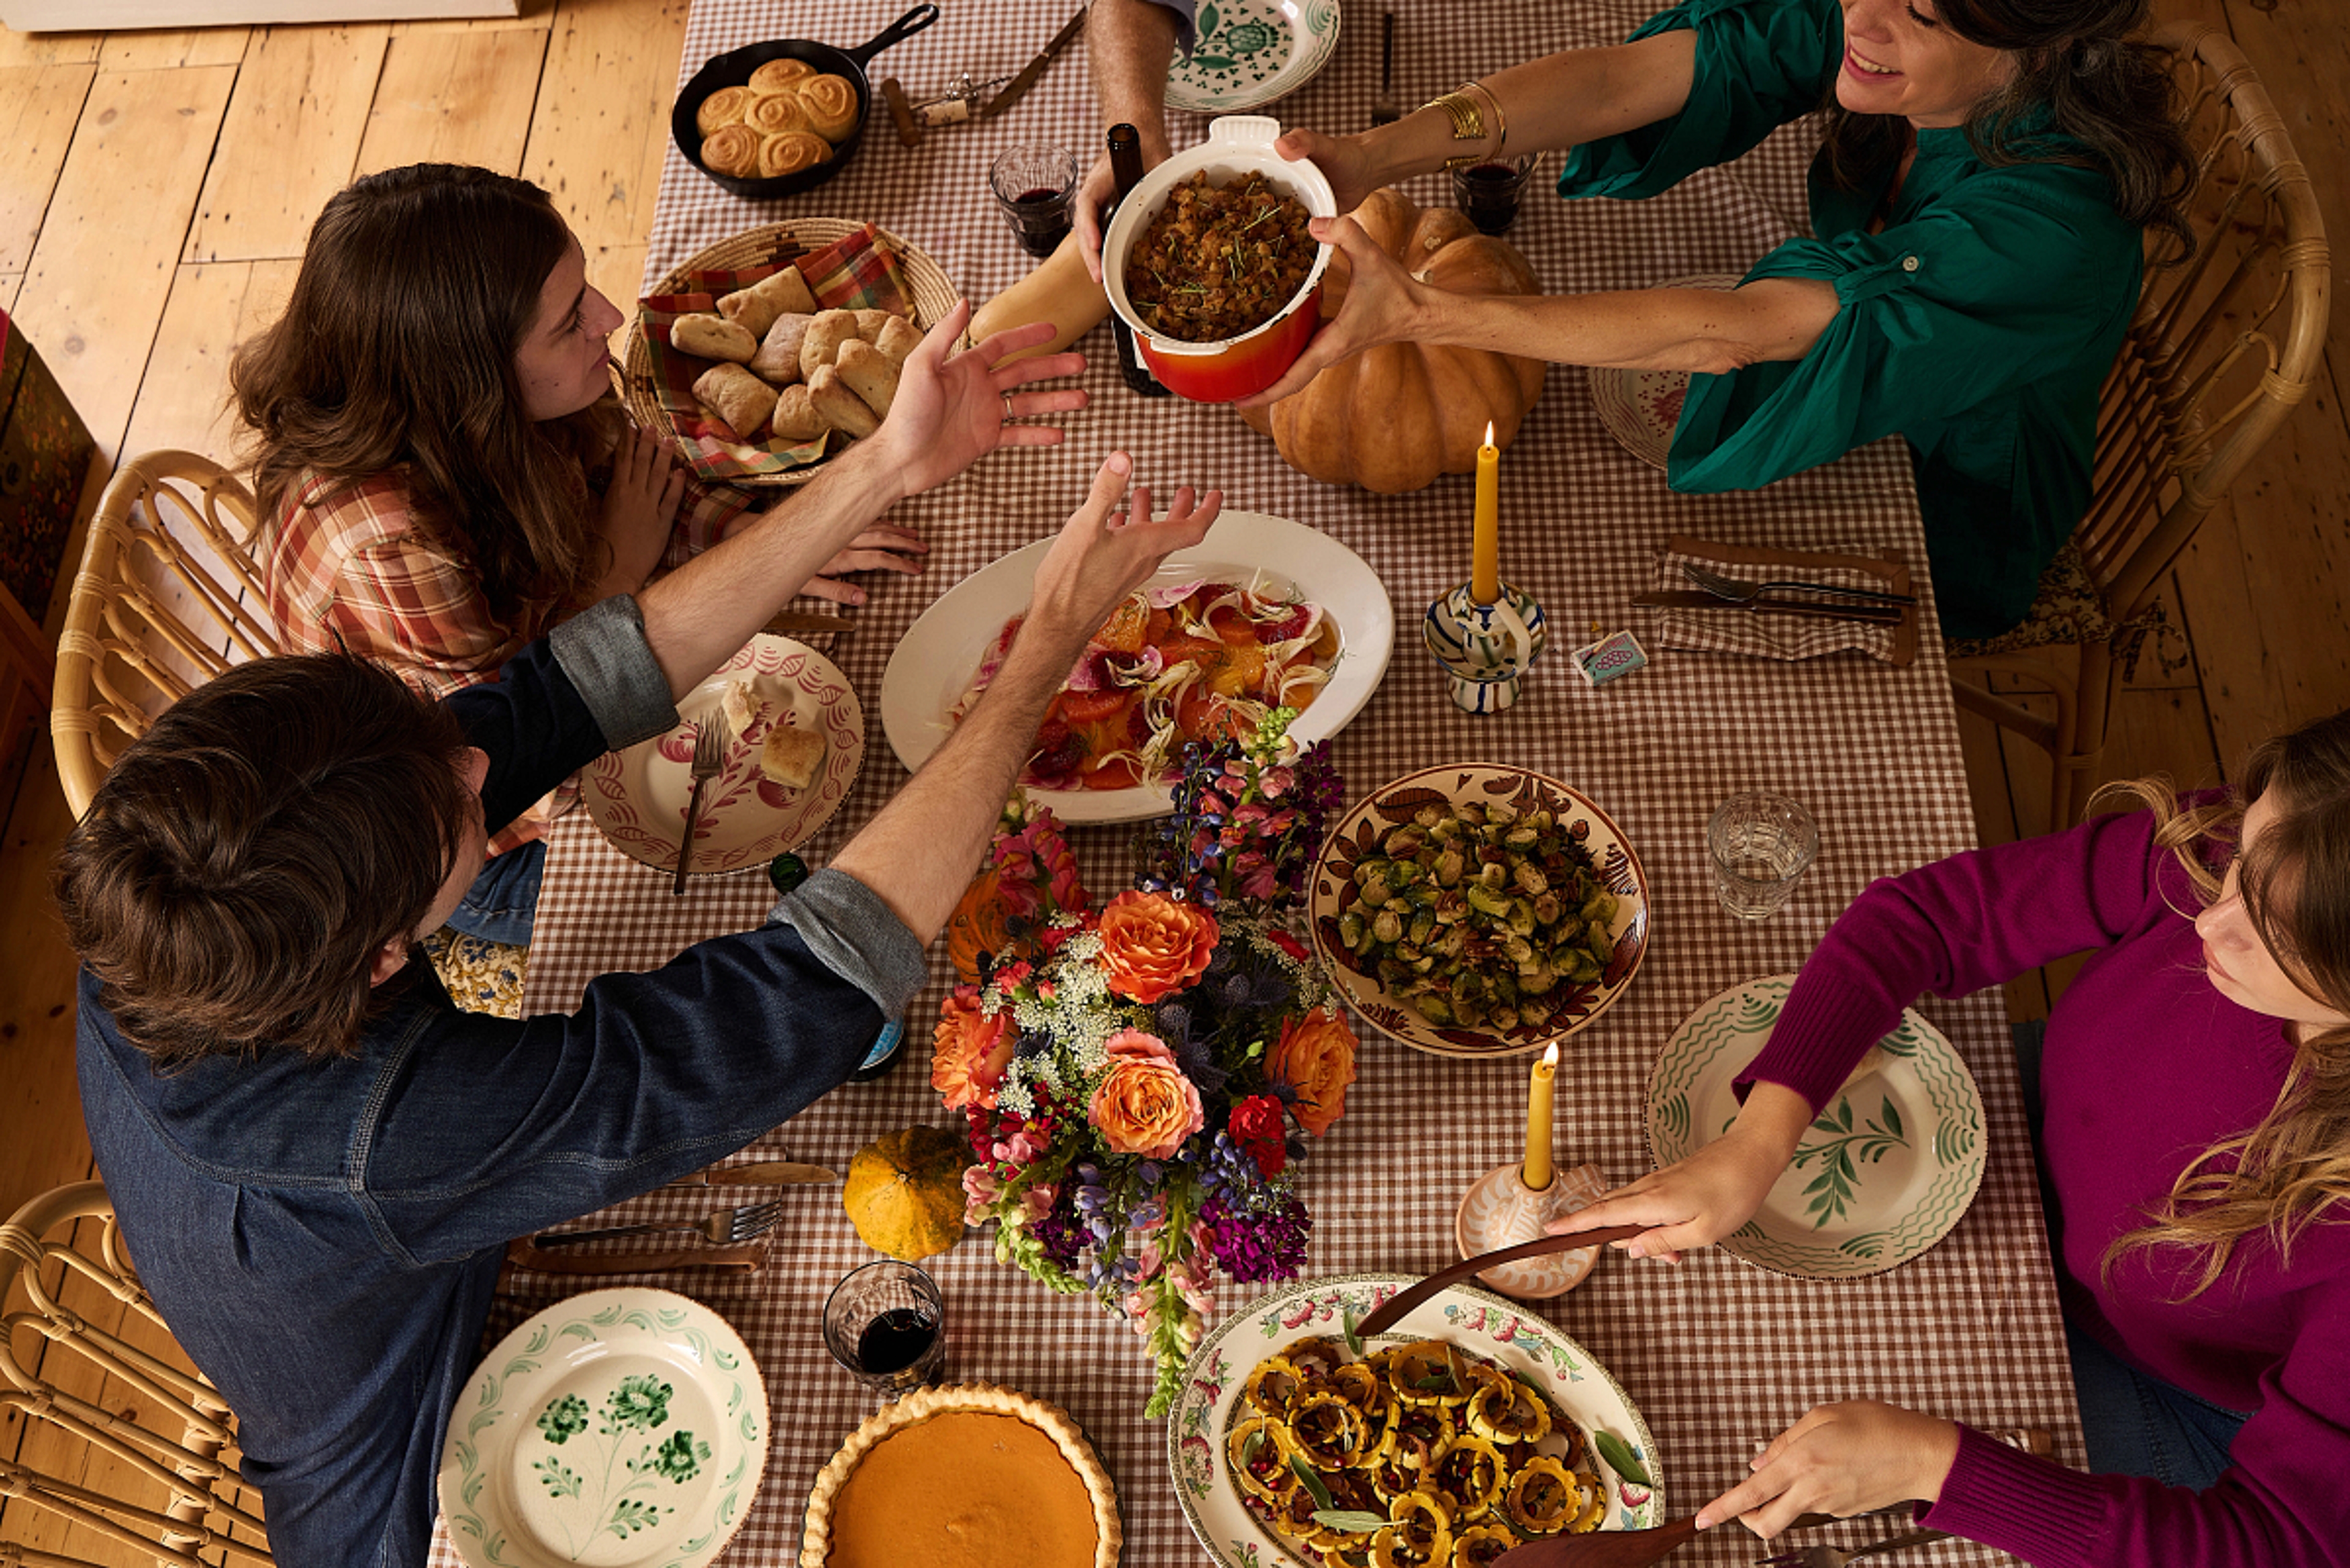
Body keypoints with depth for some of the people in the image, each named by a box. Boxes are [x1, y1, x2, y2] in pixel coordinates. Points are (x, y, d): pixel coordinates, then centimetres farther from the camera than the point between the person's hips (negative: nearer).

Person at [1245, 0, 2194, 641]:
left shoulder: (2053, 223, -40)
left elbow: (1731, 333, -46)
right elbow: (1622, 79, -30)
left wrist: (1421, 314, -51)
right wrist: (1374, 157, -45)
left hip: (1933, 558, -5)